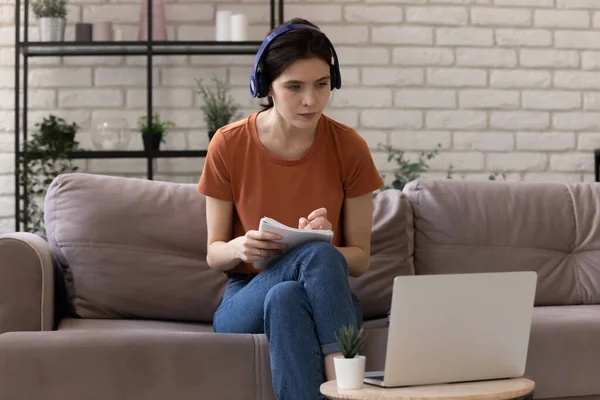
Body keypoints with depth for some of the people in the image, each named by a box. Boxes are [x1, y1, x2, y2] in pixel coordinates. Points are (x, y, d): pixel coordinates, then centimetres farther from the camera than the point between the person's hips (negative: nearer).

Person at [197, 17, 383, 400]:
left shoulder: (349, 147, -5)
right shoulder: (229, 146, -6)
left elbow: (360, 260, 0)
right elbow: (214, 254, 2)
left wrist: (323, 243, -23)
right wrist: (240, 248, -22)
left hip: (324, 300, 1)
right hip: (248, 298, 0)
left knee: (292, 291, -37)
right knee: (319, 255, -34)